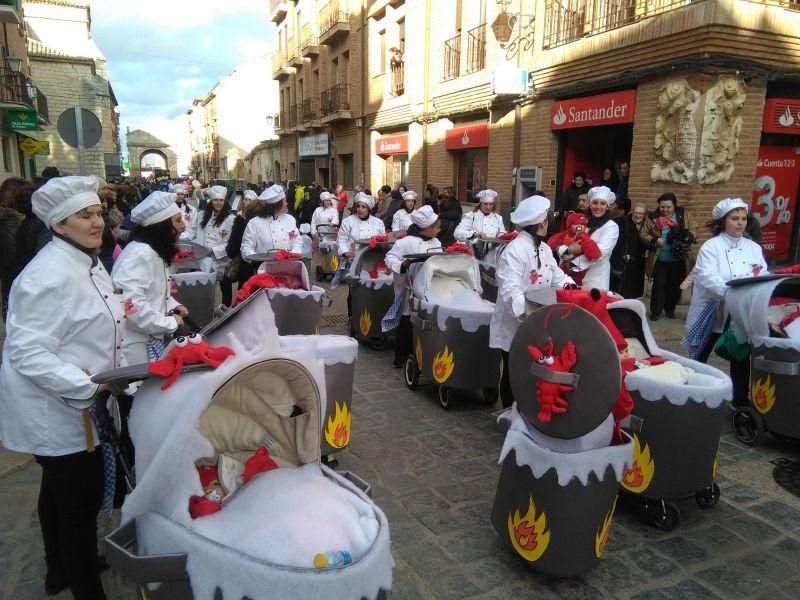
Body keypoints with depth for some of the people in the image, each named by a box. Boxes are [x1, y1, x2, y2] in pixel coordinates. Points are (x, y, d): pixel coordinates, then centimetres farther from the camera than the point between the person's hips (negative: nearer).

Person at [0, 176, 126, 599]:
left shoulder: (88, 263, 6)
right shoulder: (48, 274, -25)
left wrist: (117, 371, 8)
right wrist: (91, 386, -32)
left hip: (71, 405, 10)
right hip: (55, 410, -10)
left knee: (59, 492, 26)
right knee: (81, 503, 2)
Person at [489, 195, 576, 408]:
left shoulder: (544, 248, 10)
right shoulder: (515, 250, -21)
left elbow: (556, 275, 14)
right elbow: (510, 289, -30)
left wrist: (567, 284, -8)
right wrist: (527, 312, -42)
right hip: (515, 324, -8)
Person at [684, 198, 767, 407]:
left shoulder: (754, 248, 7)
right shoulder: (711, 247, -9)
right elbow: (708, 279, -23)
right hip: (713, 315, -4)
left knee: (741, 360, 13)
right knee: (700, 359, 9)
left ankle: (741, 402, 27)